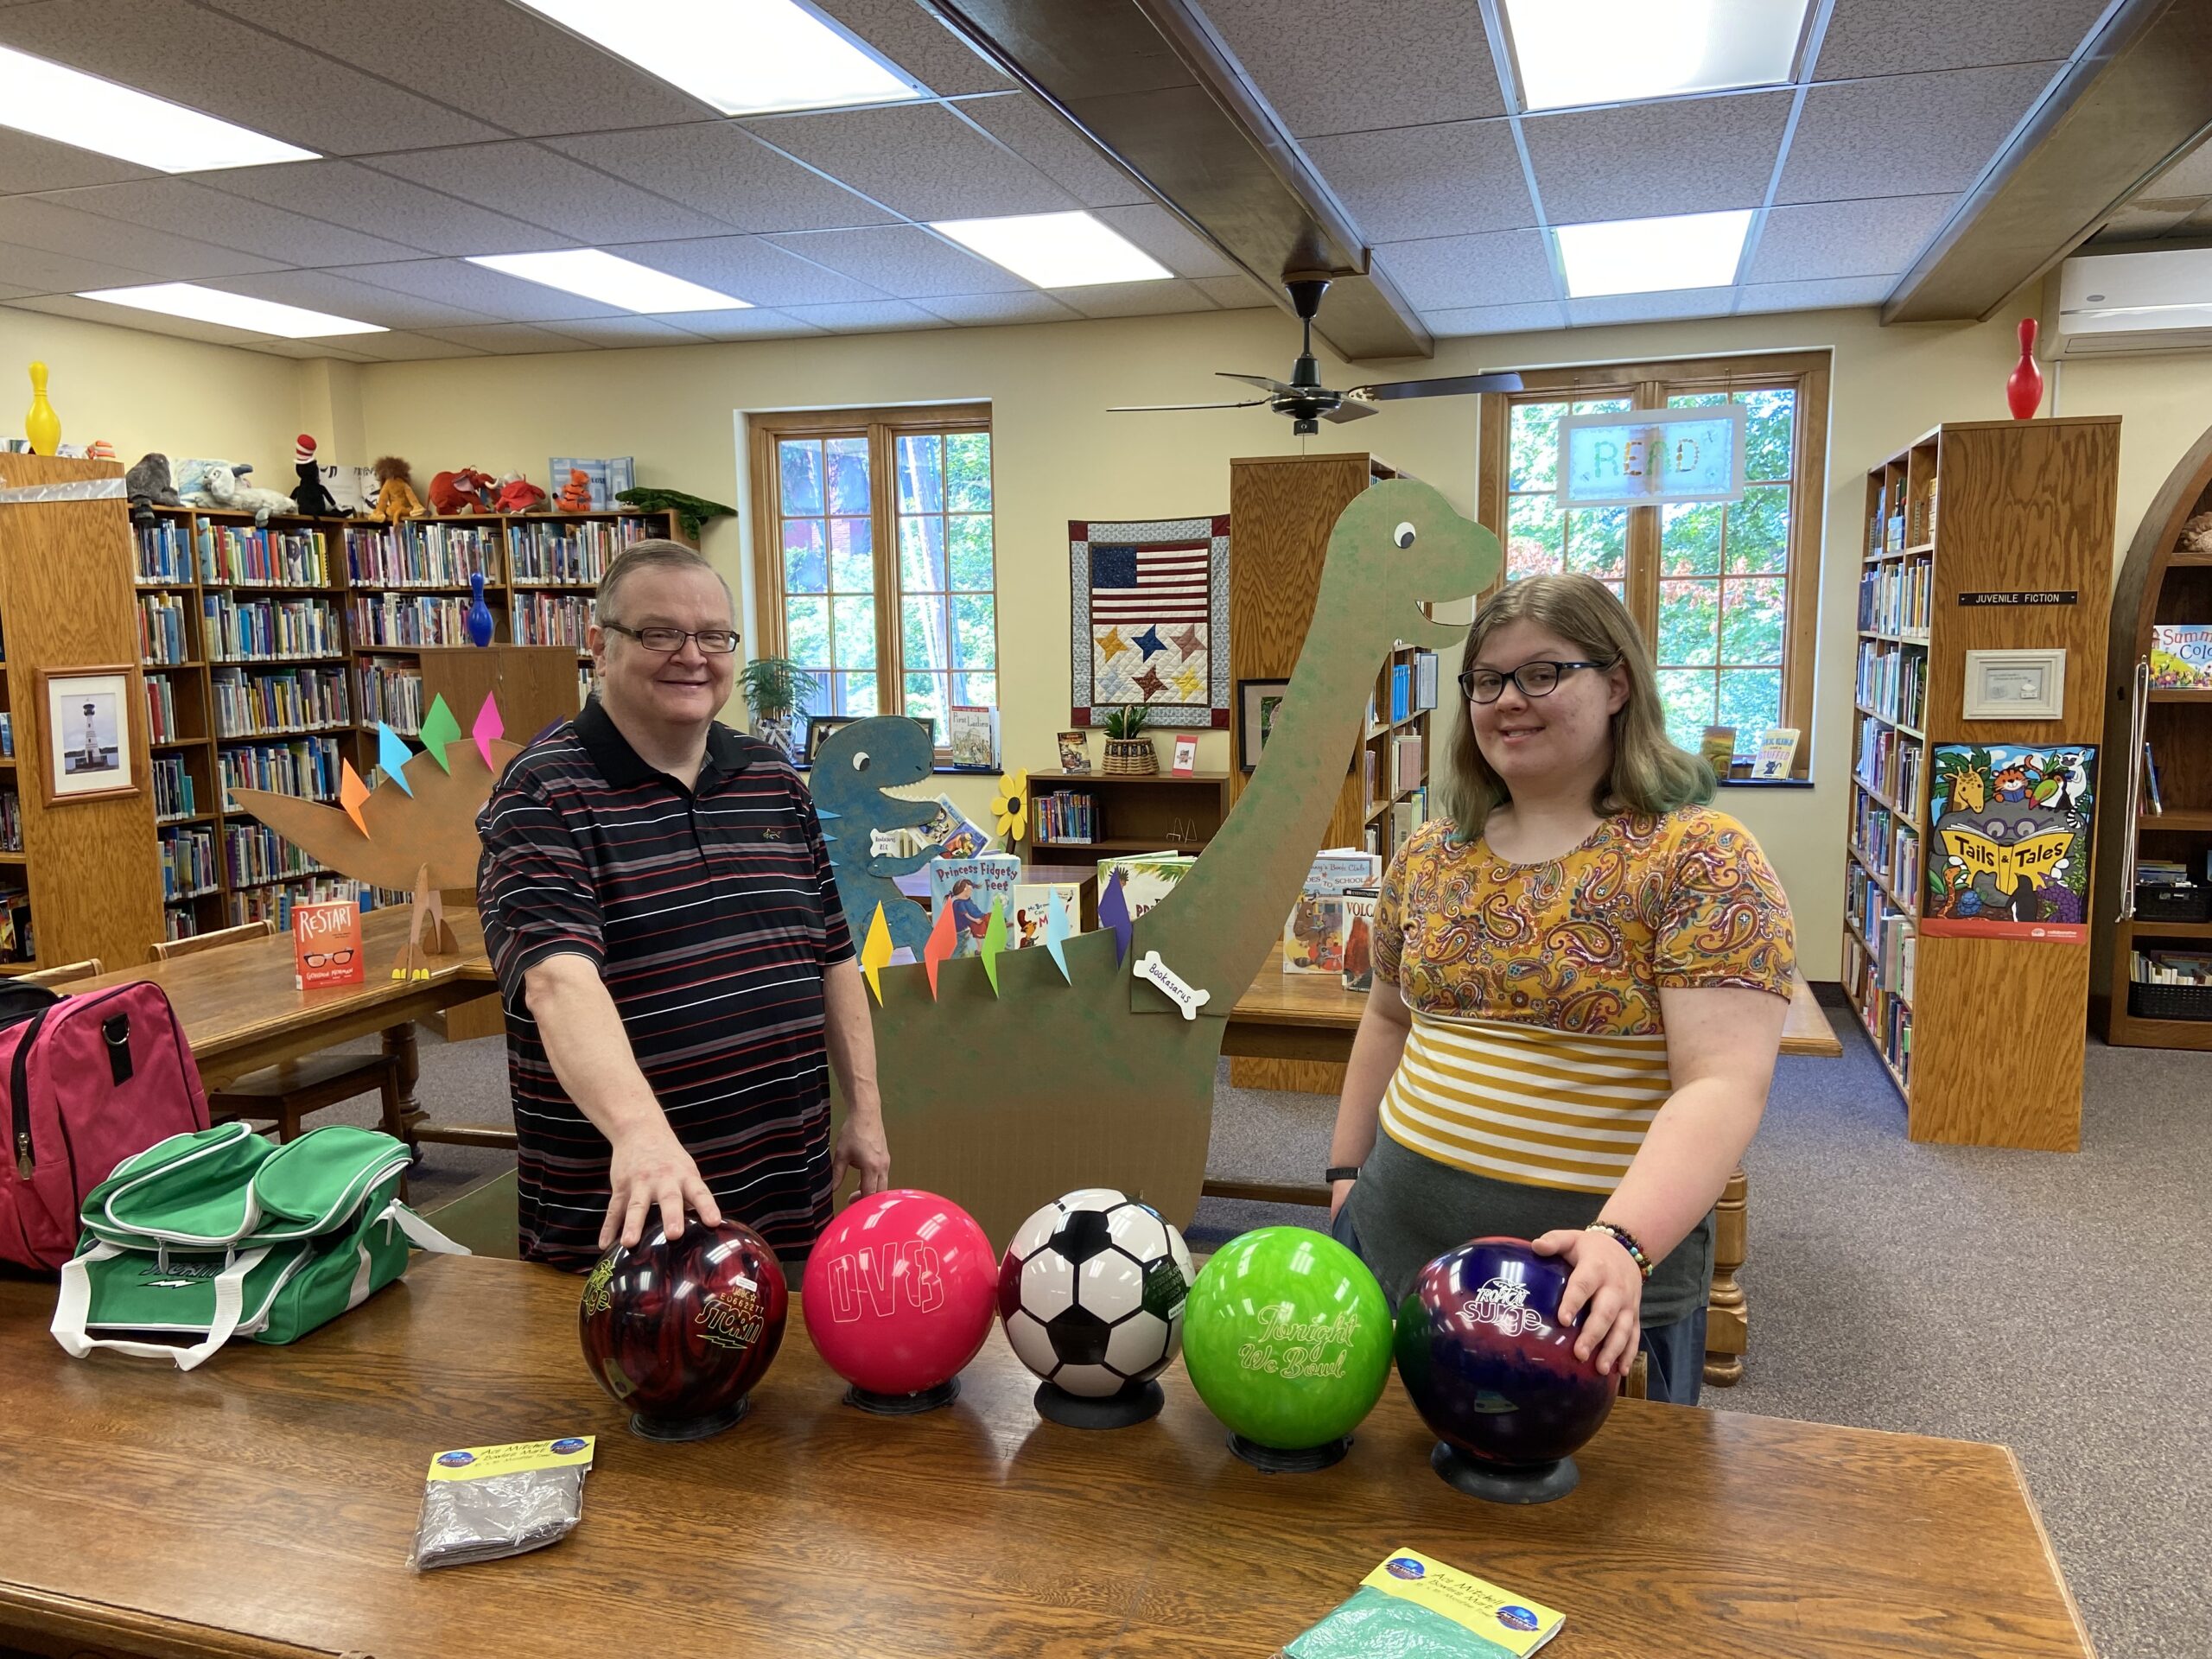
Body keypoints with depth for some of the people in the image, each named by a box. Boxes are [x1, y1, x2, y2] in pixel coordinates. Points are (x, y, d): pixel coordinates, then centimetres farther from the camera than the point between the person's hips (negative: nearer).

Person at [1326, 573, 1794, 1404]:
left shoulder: (1700, 858, -12)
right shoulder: (1430, 854, 5)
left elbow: (1725, 1086, -21)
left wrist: (1623, 1243, -33)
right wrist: (1346, 1171, 15)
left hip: (1597, 1272, -5)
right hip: (1399, 1237, 5)